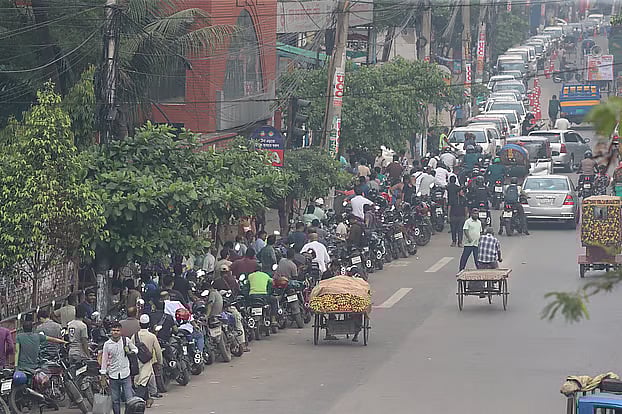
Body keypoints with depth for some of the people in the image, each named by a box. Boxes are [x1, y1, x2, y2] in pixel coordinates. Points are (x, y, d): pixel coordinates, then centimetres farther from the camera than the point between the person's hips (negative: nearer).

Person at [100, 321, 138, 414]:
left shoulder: (126, 341, 0)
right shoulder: (107, 344, -2)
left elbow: (135, 350, 16)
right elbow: (104, 361, 3)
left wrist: (130, 352, -8)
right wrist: (103, 378, 2)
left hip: (125, 375, 0)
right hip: (113, 376, 1)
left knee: (130, 399, -5)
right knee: (115, 400, 7)